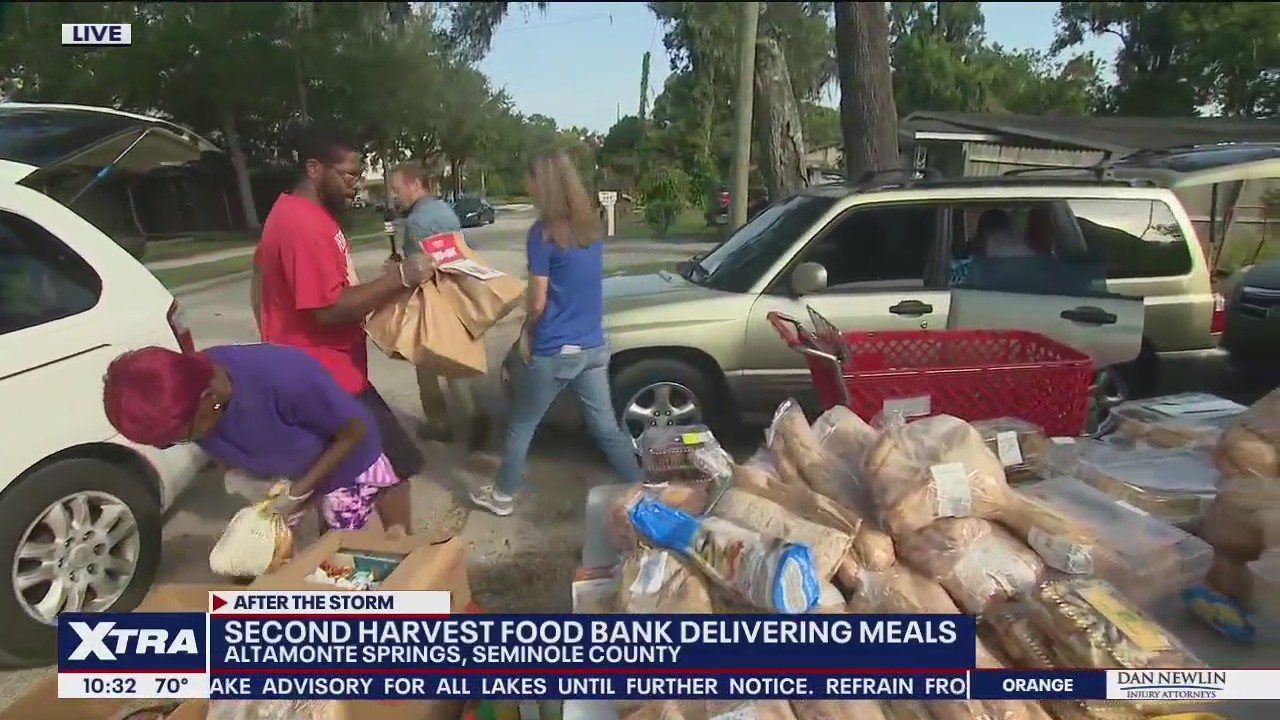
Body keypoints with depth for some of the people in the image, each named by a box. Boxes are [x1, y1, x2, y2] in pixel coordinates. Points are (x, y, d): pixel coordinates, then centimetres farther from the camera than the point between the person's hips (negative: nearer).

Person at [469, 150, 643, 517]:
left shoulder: (543, 232, -15)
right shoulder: (590, 226, 6)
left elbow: (538, 300, -13)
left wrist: (527, 333, 6)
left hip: (554, 351, -6)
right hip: (593, 347, 6)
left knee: (521, 427, 13)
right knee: (607, 428, 14)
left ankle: (502, 496, 29)